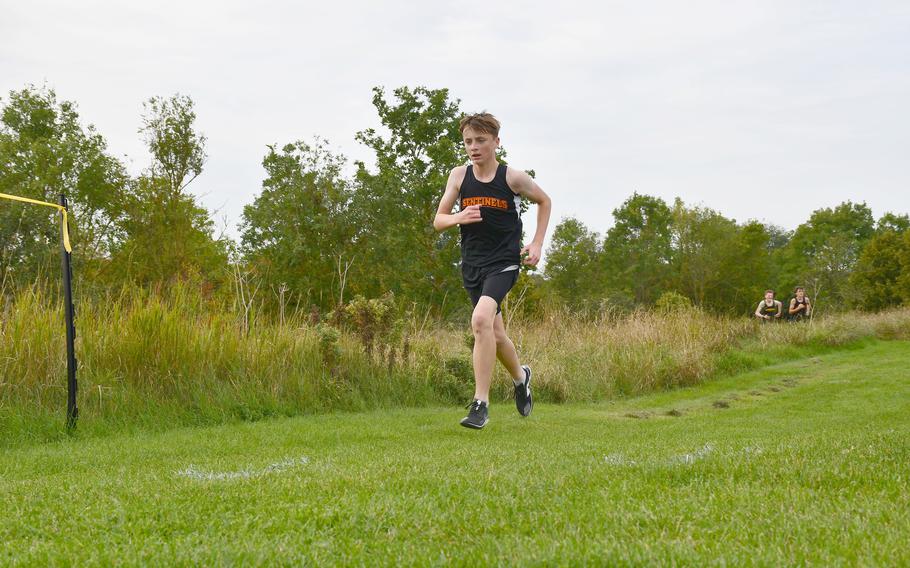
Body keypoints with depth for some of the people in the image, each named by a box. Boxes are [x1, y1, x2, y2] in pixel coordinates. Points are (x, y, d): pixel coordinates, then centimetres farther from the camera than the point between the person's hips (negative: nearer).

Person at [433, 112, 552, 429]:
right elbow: (438, 221, 6)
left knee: (481, 319, -28)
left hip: (504, 262, -5)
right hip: (472, 265, 5)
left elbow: (544, 201, 12)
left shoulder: (512, 177, -5)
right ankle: (520, 376, 47)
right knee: (494, 335, 15)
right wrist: (457, 218, -17)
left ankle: (480, 403, -25)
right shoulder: (459, 176, 2)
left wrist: (537, 244, 4)